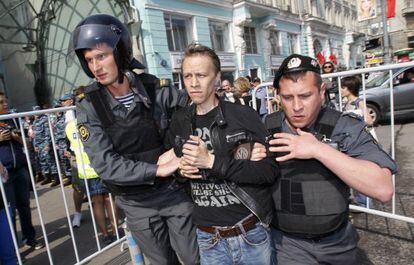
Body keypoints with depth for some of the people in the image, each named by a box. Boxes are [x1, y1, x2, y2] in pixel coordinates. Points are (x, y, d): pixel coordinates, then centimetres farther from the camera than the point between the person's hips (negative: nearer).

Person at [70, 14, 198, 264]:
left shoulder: (157, 89, -12)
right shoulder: (88, 107, -11)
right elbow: (105, 164, -18)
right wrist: (157, 170, -27)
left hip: (175, 191, 0)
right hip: (137, 204, 1)